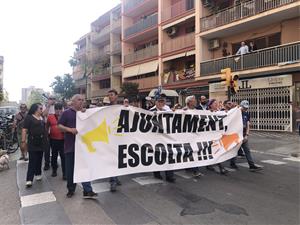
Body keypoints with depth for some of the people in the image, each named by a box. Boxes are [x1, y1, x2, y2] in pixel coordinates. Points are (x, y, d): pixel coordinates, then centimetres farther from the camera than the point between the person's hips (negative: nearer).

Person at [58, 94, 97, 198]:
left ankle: (87, 191, 2)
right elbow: (59, 126, -4)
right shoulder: (66, 113, 1)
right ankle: (71, 189, 26)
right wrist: (70, 129, -18)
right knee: (70, 169, 9)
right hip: (70, 145, -2)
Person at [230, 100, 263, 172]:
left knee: (247, 150, 2)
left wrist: (246, 135, -4)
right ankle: (232, 163, 23)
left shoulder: (247, 114, 7)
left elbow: (248, 125, 4)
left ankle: (252, 165, 3)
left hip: (243, 135, 5)